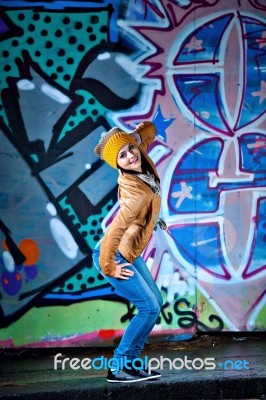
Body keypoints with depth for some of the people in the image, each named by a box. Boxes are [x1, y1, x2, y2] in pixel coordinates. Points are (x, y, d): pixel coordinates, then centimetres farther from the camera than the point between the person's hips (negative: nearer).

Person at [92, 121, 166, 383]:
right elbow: (111, 235, -35)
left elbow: (148, 129, 11)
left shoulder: (144, 164, -9)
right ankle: (119, 368, 0)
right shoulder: (138, 195, -32)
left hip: (129, 253, 9)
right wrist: (109, 268, -23)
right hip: (115, 257, -9)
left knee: (155, 303, 11)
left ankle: (130, 362, 16)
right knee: (149, 307, -9)